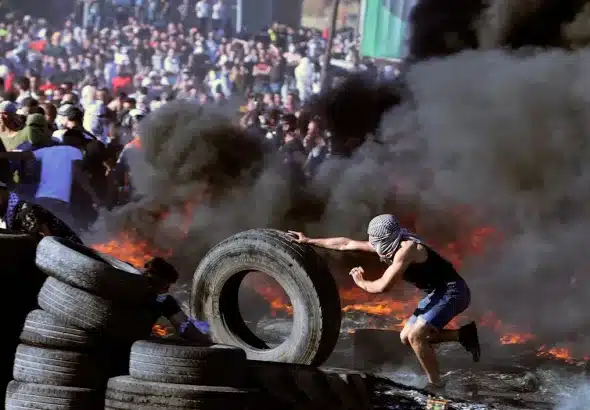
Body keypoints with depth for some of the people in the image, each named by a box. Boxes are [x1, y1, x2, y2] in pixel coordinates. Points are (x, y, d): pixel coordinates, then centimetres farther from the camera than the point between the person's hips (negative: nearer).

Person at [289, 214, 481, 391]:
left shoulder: (407, 249, -26)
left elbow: (383, 286, -27)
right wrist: (309, 241, 10)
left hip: (452, 291, -10)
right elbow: (346, 244, 7)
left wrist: (361, 282, -8)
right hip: (437, 293, 10)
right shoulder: (387, 245, 0)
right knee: (406, 337, 11)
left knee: (415, 336, -19)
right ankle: (463, 335, 14)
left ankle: (435, 384, -5)